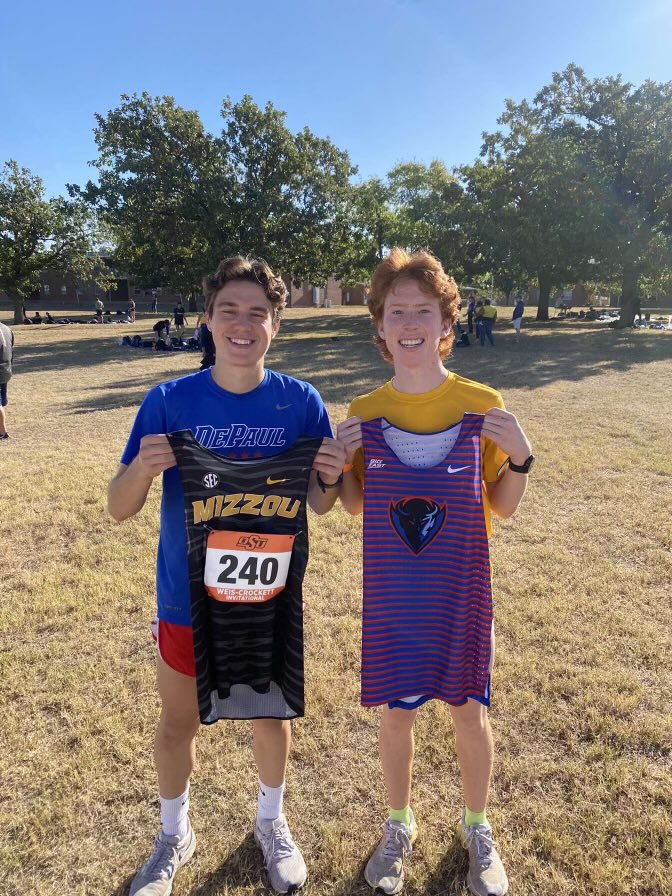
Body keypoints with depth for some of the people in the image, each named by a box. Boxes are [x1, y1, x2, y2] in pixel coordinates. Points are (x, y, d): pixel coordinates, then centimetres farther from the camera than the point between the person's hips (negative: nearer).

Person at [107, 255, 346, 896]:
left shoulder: (300, 402, -10)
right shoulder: (168, 401, -12)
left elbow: (319, 506, -2)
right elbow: (120, 509, -9)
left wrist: (329, 477, -24)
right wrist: (142, 469, -30)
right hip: (188, 600, 0)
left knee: (271, 716, 20)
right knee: (177, 724, 19)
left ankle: (271, 820, 50)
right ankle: (174, 834, 49)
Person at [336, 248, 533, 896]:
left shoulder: (482, 406, -8)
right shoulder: (365, 412, -4)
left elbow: (503, 506, -2)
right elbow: (355, 505, 4)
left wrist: (520, 457, -20)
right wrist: (338, 462, -14)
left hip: (461, 593, -1)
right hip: (391, 595, 1)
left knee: (467, 710, 15)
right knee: (395, 713, 14)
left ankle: (477, 827, 44)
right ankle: (399, 825, 43)